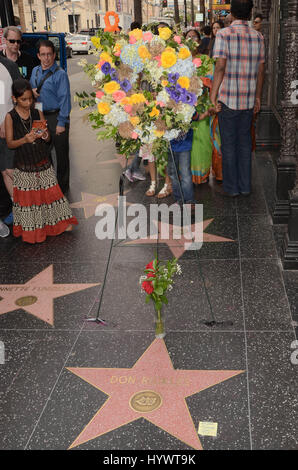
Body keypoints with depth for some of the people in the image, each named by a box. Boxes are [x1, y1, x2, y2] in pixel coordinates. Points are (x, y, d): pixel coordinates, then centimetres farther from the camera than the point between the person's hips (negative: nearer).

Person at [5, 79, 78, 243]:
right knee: (27, 197, 7)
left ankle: (59, 222, 24)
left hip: (42, 162, 2)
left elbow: (48, 138, 4)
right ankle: (31, 228, 22)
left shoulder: (38, 113, 0)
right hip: (24, 165, -2)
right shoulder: (10, 117, -8)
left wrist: (45, 136, -19)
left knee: (50, 192, 9)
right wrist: (25, 139, -26)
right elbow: (9, 143, -8)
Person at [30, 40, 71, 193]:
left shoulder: (60, 74, -14)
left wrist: (61, 123, -19)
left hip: (56, 116, -7)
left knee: (61, 153, 4)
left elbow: (64, 99, -16)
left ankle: (62, 185, 18)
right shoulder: (35, 71, 9)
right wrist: (32, 92, -2)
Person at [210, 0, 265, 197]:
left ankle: (231, 188, 12)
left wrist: (213, 95, -12)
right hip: (249, 99, 4)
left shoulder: (224, 34, -9)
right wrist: (258, 97, 17)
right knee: (245, 142, 14)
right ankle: (245, 186, 21)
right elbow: (261, 70, 8)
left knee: (229, 144, 5)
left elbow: (220, 67, -17)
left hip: (228, 99, -4)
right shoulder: (258, 36, 5)